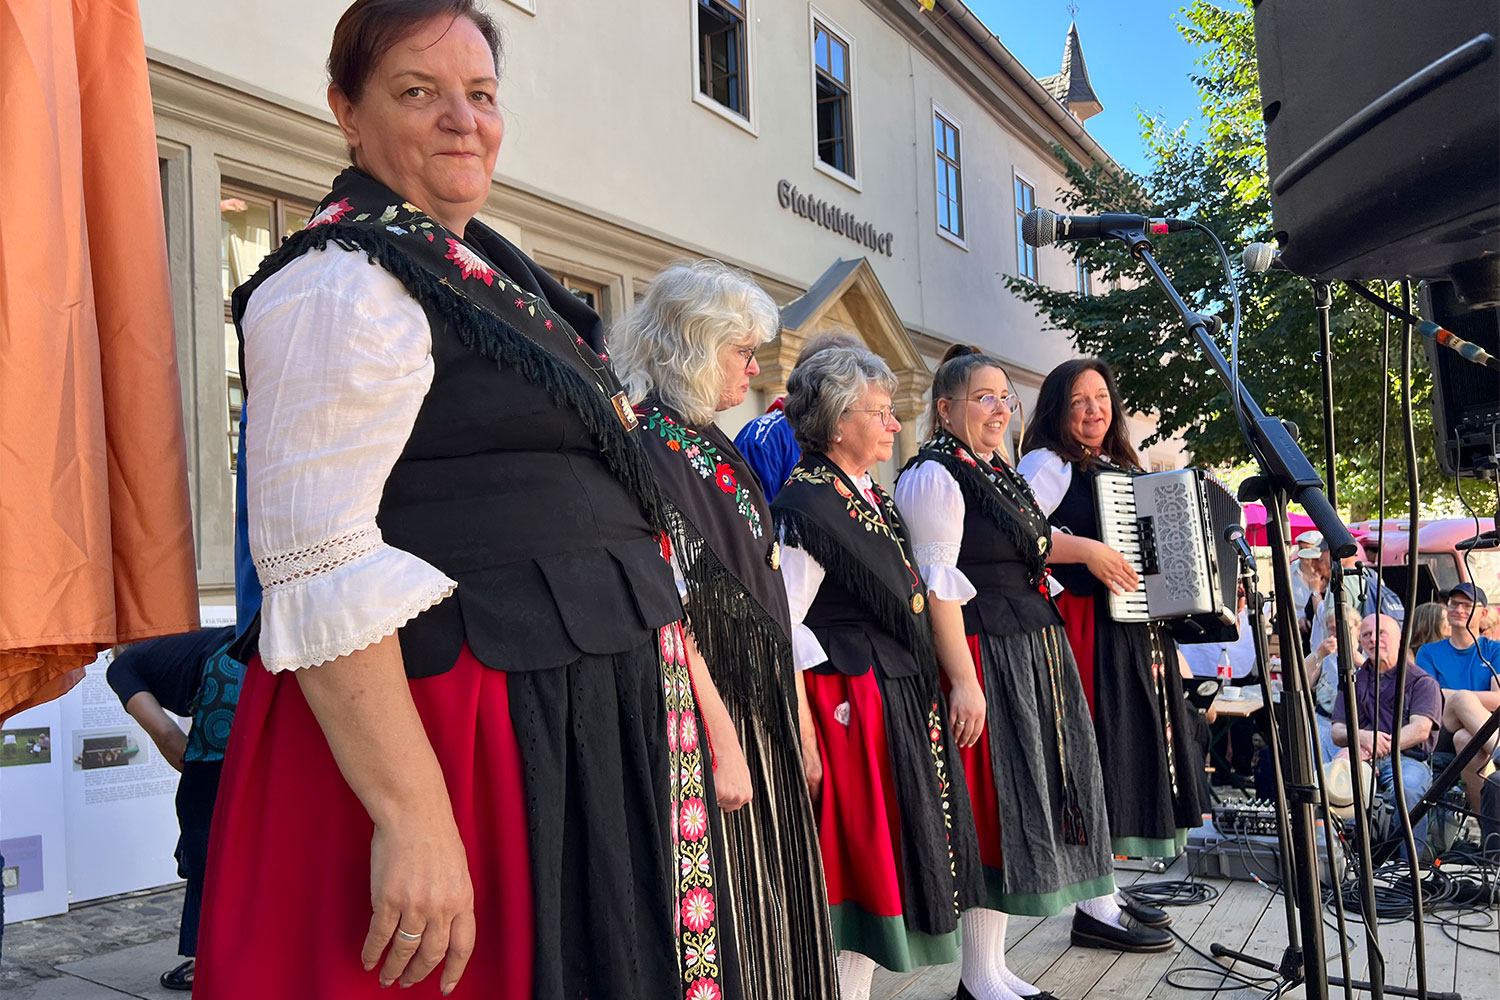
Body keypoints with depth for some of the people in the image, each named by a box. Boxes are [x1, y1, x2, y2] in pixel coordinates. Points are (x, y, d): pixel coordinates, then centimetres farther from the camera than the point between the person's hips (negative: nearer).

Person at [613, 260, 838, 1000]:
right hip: (710, 706, -9)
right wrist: (722, 738, -21)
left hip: (757, 703, 9)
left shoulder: (707, 442, 13)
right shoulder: (649, 444, -16)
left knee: (770, 901, 17)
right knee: (724, 908, 3)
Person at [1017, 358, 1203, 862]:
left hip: (1141, 631, 8)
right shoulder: (1048, 463, -5)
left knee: (1138, 743, 11)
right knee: (1095, 743, -9)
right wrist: (1087, 550, -25)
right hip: (1089, 628, -8)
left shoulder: (1125, 469, 20)